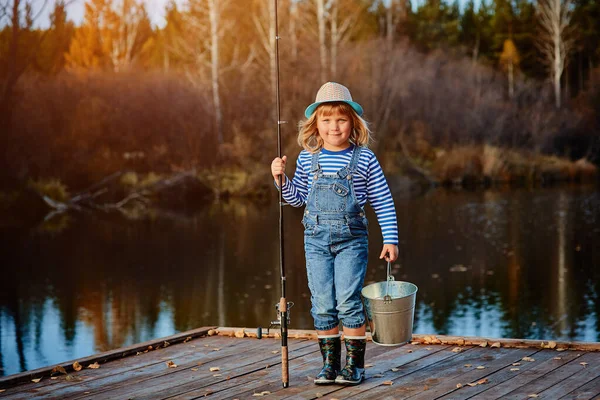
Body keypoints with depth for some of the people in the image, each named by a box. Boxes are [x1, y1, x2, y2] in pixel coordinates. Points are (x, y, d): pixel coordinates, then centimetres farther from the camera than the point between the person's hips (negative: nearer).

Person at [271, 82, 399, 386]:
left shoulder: (364, 159, -3)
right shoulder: (308, 158, 4)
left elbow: (383, 203, 1)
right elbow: (296, 198, 15)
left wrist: (390, 239, -3)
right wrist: (281, 178, -1)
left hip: (351, 238, -3)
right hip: (316, 238, 3)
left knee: (348, 302, -9)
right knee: (322, 306, 4)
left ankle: (355, 365, 4)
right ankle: (330, 364, 15)